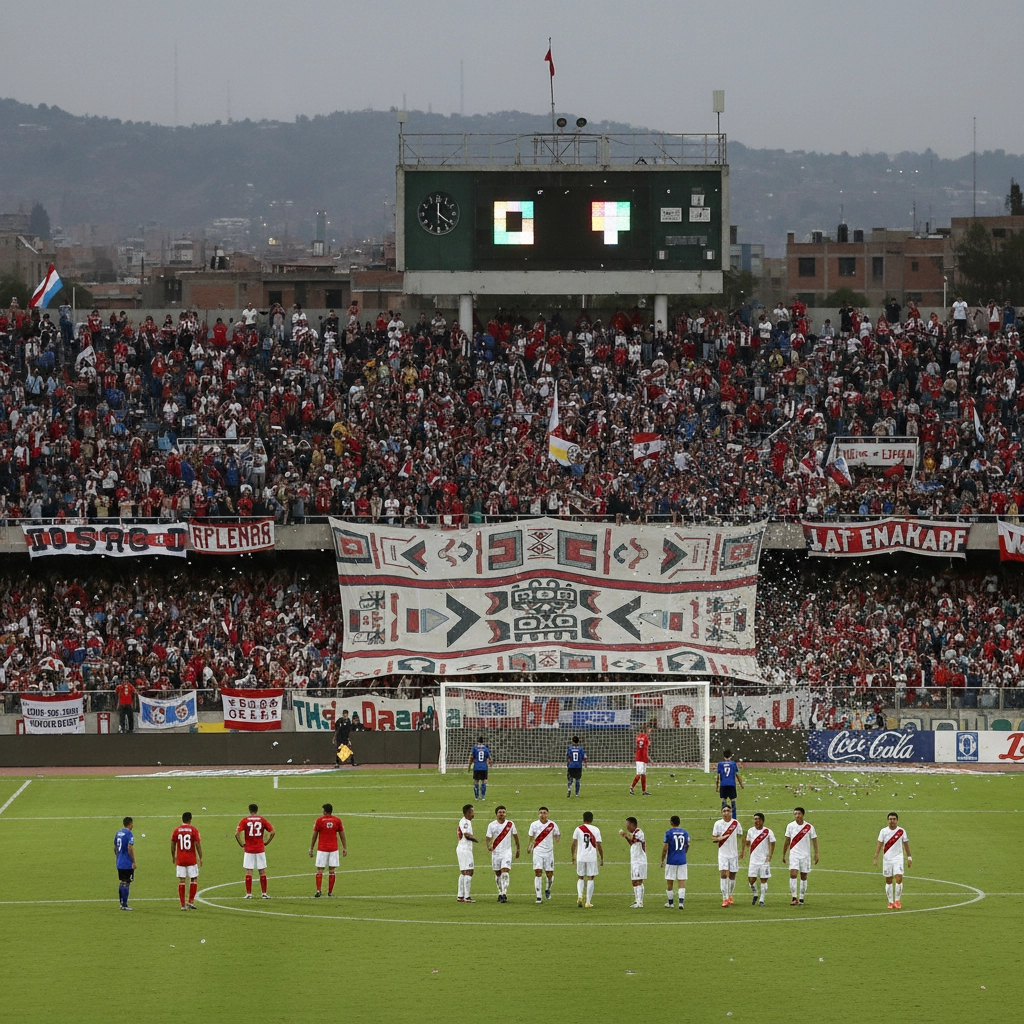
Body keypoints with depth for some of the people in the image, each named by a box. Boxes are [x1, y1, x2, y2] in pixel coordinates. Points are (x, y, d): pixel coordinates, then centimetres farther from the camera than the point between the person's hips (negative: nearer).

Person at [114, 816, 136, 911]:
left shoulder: (118, 833, 11)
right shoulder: (129, 833, -13)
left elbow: (115, 848, 18)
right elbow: (130, 848, -19)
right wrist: (133, 862, -15)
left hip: (119, 863, 8)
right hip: (127, 863, -8)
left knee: (121, 882, 16)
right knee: (126, 883, -4)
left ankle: (121, 903, 20)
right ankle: (124, 905, -3)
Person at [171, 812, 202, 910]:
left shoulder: (176, 830, 2)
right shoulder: (193, 830, -6)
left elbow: (172, 845, 4)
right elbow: (197, 844, -9)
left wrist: (173, 857, 17)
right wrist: (200, 858, -1)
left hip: (180, 860, 2)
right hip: (192, 860, -2)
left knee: (181, 881, 4)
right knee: (194, 879, 10)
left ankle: (182, 904, 3)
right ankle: (191, 901, 2)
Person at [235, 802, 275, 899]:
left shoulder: (245, 820, -1)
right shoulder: (262, 820, 2)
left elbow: (237, 833, -11)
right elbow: (272, 832, -3)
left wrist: (241, 844, 0)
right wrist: (266, 843, 6)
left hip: (248, 849, -1)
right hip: (260, 849, 1)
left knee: (248, 872, 3)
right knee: (262, 872, 7)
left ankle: (248, 894, 0)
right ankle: (264, 893, 8)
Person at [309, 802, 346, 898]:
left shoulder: (319, 820, -4)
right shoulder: (337, 821, 2)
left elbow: (314, 835, 0)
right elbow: (342, 835, 7)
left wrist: (311, 848, 7)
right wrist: (344, 848, 14)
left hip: (322, 849, -2)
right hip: (333, 849, 2)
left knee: (319, 870, -1)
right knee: (331, 871, 6)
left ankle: (319, 890, -14)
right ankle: (330, 892, 6)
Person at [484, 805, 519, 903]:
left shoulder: (510, 824, -1)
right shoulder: (492, 825, -2)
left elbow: (515, 836, 11)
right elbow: (488, 838, -2)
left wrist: (518, 849, 16)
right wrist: (489, 846, -23)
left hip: (507, 852, -2)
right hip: (496, 852, 2)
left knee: (504, 872, -15)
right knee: (497, 874, 10)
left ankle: (504, 894, -19)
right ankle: (500, 893, 25)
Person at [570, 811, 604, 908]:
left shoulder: (578, 829, 1)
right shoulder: (596, 830, -2)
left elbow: (574, 843, 5)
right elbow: (599, 845, -3)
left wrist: (572, 855, 18)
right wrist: (602, 858, 6)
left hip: (580, 857, 1)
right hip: (592, 858, -1)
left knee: (580, 878, 16)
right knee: (590, 879, 6)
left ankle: (579, 896, -7)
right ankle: (588, 902, 3)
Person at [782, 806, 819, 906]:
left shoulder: (809, 827, -3)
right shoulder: (790, 826, 0)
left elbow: (814, 840, 2)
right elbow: (787, 841, 9)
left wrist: (816, 854, -7)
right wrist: (783, 855, 11)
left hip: (805, 855, 0)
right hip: (794, 854, 0)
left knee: (803, 877, 5)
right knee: (793, 874, -16)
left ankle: (801, 899, 14)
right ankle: (794, 898, -14)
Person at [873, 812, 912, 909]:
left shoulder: (901, 831, -1)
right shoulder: (884, 831, -1)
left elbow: (906, 844, 9)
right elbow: (879, 845, 0)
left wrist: (909, 857, 11)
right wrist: (876, 858, -8)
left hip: (898, 859, -1)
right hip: (887, 859, 1)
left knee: (899, 878, -14)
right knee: (888, 881, 5)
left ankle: (897, 901, -3)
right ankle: (891, 902, 14)